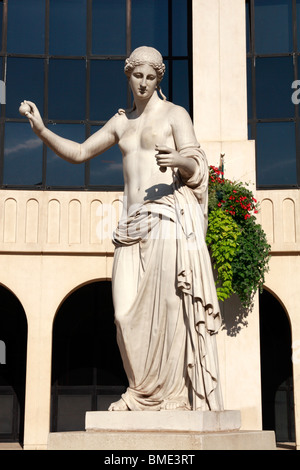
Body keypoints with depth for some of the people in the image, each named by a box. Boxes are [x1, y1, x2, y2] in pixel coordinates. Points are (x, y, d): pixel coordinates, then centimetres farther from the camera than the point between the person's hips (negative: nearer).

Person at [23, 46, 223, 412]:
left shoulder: (175, 114, 5)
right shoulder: (121, 122, 22)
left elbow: (197, 167, -5)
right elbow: (78, 153, 24)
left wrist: (179, 160, -28)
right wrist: (42, 130, 10)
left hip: (167, 216, -5)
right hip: (132, 223, 5)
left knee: (167, 306, -11)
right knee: (126, 313, -4)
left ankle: (173, 393, -4)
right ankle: (144, 392, 8)